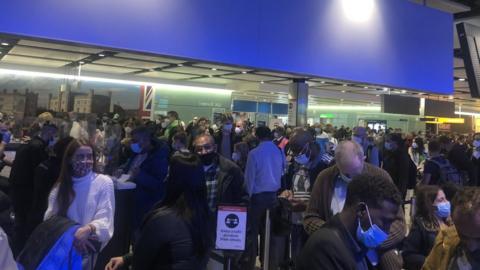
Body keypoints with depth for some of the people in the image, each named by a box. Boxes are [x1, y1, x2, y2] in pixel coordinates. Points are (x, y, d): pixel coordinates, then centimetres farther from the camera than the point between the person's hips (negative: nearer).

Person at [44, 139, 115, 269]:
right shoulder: (60, 185, 11)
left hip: (90, 247, -3)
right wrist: (73, 235, -18)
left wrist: (89, 229, -30)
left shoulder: (104, 182, -1)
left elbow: (104, 221, -8)